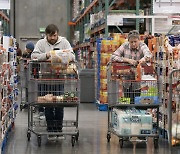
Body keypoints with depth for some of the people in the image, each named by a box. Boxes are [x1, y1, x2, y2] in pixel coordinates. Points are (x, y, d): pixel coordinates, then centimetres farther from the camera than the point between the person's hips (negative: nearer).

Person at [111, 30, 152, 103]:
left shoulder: (142, 46, -8)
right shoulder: (125, 46, -4)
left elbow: (148, 54, -29)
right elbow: (113, 57, -11)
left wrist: (144, 58, -53)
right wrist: (127, 60, -22)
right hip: (127, 80, 2)